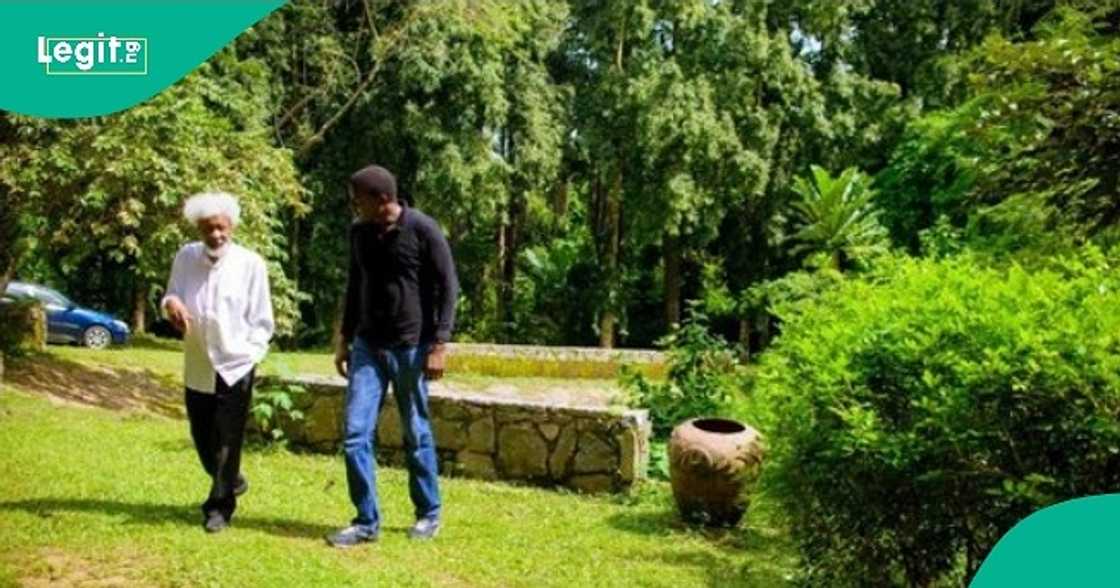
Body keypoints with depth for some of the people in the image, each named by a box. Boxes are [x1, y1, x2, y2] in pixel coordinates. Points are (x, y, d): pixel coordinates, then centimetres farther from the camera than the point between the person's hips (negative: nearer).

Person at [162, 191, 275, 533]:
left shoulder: (251, 264, -8)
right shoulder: (185, 258, 2)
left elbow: (262, 321, -2)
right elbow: (172, 295, 10)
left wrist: (250, 353, -12)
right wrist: (170, 303, -13)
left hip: (235, 366, -4)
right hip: (197, 367, 4)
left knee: (226, 441, -2)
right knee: (202, 438, 14)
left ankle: (219, 507, 13)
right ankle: (232, 481, 41)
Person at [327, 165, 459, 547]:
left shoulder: (423, 230, -11)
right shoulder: (359, 232, 5)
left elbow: (447, 287, -8)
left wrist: (439, 344, -14)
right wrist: (345, 339, 16)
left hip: (411, 348, -5)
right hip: (367, 347, 5)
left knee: (416, 435, 6)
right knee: (355, 434, -2)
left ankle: (428, 514, 23)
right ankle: (366, 521, 9)